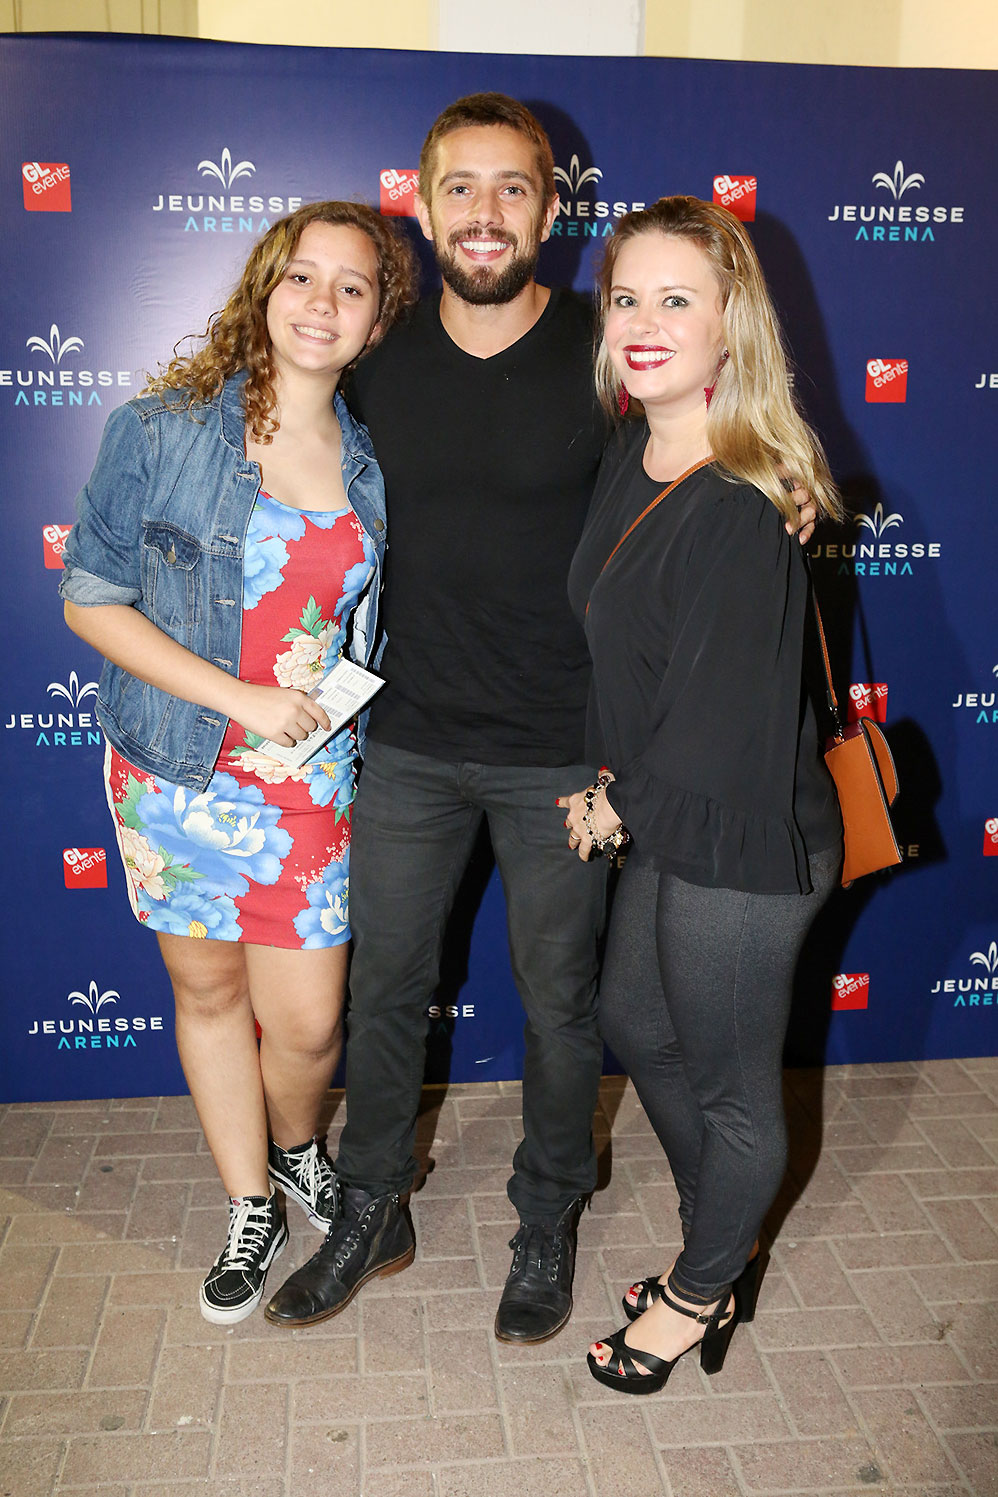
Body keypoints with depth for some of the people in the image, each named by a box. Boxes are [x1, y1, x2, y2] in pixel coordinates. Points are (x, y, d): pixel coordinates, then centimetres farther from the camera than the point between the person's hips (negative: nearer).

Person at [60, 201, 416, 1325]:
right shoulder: (161, 431, -7)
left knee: (306, 1022, 3)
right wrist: (241, 696, -15)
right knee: (208, 990, 12)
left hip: (314, 782, 2)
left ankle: (297, 1147, 39)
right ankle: (250, 1207, 35)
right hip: (179, 770, -1)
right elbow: (92, 600, -8)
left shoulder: (371, 463, 3)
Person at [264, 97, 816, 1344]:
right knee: (382, 986, 13)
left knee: (559, 1000, 12)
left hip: (559, 750, -2)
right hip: (409, 741, 3)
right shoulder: (381, 361, 2)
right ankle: (371, 1216, 36)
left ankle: (547, 1227, 36)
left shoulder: (603, 358, -8)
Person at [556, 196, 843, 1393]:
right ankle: (725, 1252, 49)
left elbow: (718, 730, -24)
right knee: (637, 1025, 25)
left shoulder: (739, 510, -26)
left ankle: (701, 1293, 41)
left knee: (731, 1090, 13)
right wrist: (613, 784, 5)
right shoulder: (634, 453, 1)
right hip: (663, 824, 10)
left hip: (743, 846, -10)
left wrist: (620, 805, -8)